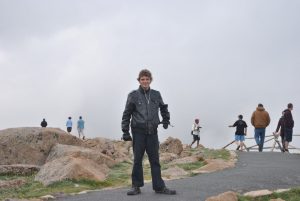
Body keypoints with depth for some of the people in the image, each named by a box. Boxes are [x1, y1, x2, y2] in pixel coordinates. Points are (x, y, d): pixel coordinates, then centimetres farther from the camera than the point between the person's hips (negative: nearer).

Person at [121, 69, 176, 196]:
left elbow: (163, 107, 26)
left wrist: (166, 120, 19)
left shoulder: (156, 94, 7)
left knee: (155, 160, 5)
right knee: (137, 160, 3)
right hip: (138, 132, -2)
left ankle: (159, 187, 10)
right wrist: (125, 132, -6)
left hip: (152, 132, 2)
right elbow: (126, 114, -1)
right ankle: (136, 186, 12)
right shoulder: (133, 95, -2)